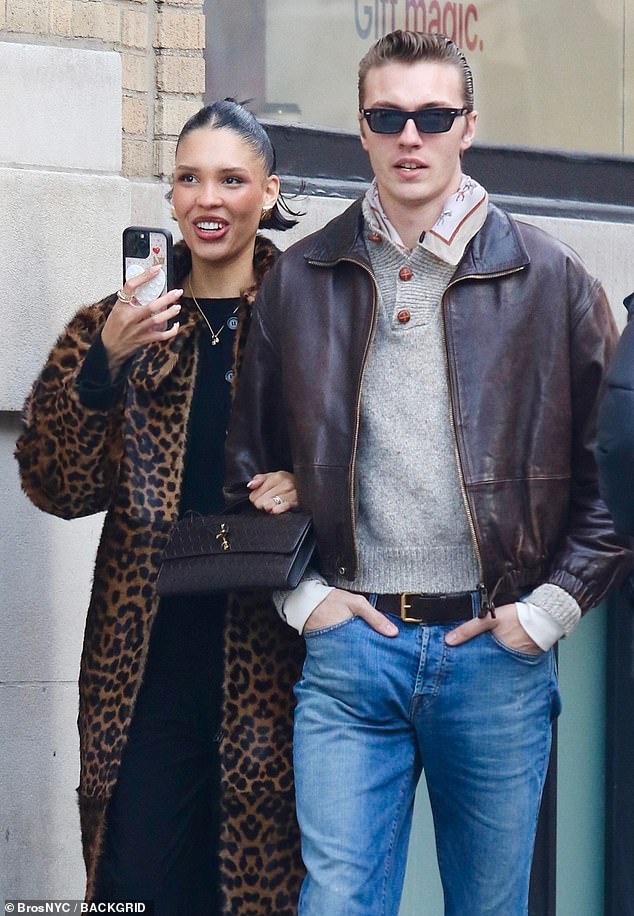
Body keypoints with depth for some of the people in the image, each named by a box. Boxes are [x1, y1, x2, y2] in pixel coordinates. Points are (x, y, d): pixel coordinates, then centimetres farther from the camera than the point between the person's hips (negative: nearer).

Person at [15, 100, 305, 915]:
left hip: (269, 658, -1)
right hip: (149, 658, 1)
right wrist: (106, 361, -12)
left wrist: (309, 483, -13)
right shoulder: (119, 323, 8)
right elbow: (56, 487, 0)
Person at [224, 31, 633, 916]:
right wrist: (302, 594, 3)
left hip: (495, 650, 0)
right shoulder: (300, 279, 7)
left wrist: (548, 609, -3)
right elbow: (246, 459, 14)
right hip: (350, 647, 1)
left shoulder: (549, 277, 2)